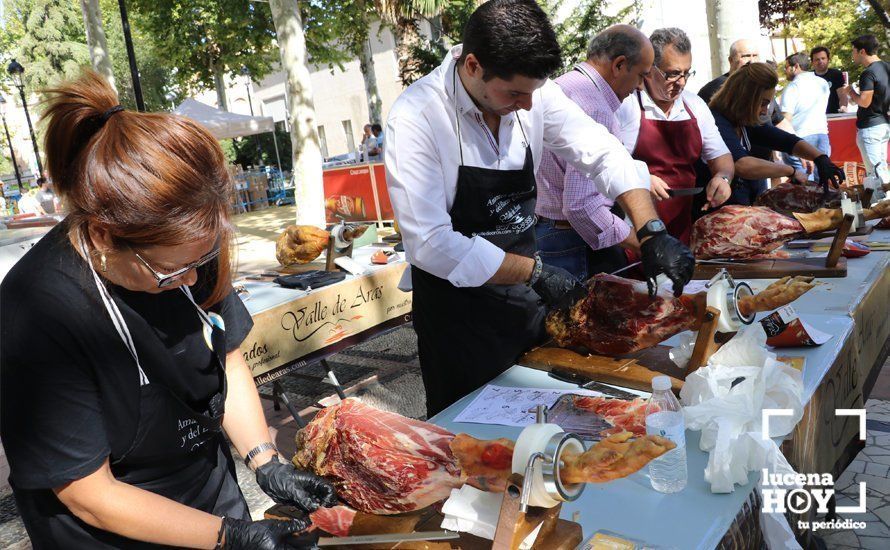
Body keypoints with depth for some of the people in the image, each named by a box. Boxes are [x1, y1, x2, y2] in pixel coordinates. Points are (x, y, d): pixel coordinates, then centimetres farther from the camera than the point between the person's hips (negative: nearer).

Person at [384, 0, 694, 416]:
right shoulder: (416, 117, -23)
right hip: (457, 308, -5)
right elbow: (431, 244, -26)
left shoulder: (531, 90, -8)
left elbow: (603, 154, -4)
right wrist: (536, 273, -22)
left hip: (524, 299, 5)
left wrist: (652, 234, -18)